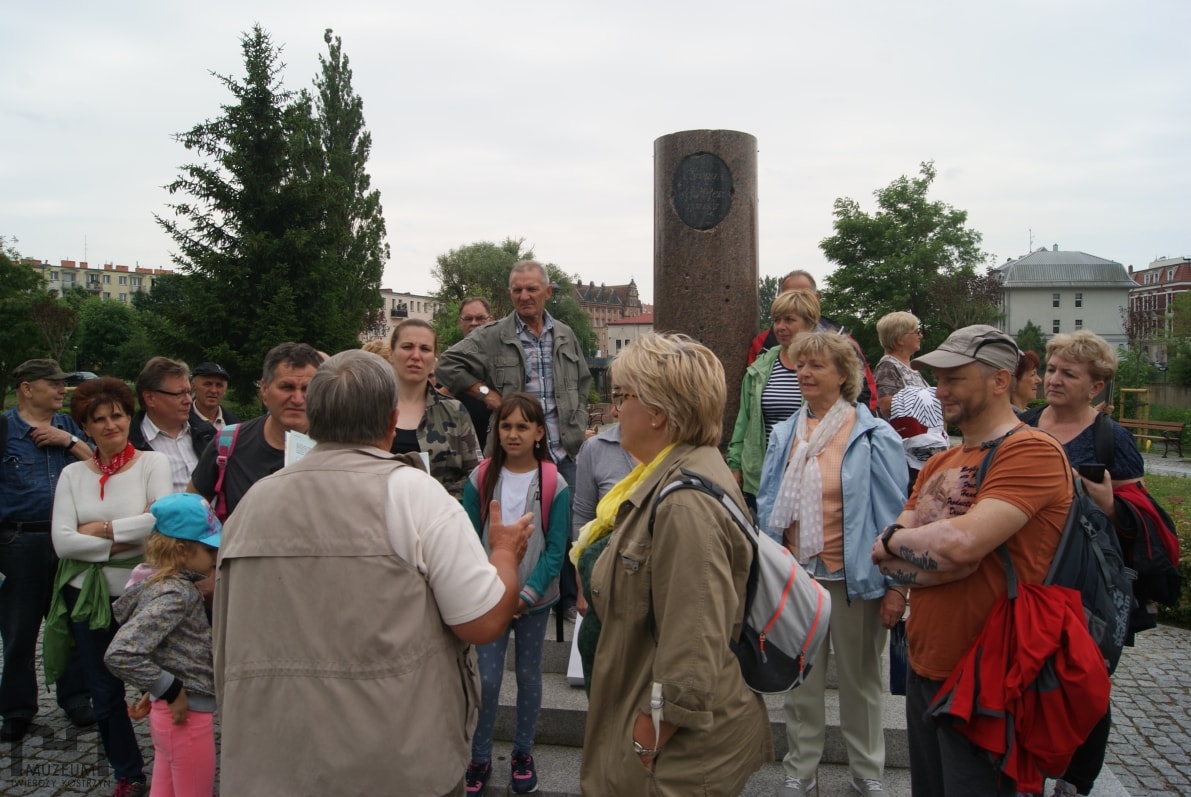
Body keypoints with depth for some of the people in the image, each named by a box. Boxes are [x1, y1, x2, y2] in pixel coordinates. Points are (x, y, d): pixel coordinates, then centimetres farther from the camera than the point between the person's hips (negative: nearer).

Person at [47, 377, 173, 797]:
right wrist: (122, 543, -15)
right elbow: (63, 541, -7)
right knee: (104, 694, 15)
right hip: (88, 597, 4)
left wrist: (102, 529, -14)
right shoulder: (72, 474, 4)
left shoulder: (152, 462, -4)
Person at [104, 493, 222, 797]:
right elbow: (119, 654, -33)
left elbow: (120, 612, 21)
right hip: (187, 716, -8)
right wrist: (172, 690, -23)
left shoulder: (151, 580, 2)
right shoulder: (176, 595, -24)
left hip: (166, 712, 8)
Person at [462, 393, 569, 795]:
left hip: (535, 599, 0)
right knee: (487, 679, 3)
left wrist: (526, 596, -15)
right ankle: (479, 758, 22)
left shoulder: (554, 485, -9)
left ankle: (523, 754, 31)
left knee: (529, 676, 13)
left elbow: (555, 550, -7)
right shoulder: (480, 479, -5)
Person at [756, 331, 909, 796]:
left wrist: (896, 585, -12)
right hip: (795, 575, 4)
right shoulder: (784, 435, 6)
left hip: (853, 578, -4)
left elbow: (894, 514, -9)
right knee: (801, 680, 15)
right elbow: (768, 507, 10)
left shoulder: (873, 438, -8)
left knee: (860, 679, 13)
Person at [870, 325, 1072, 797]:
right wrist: (933, 545, -15)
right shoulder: (939, 463, 10)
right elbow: (883, 556, 4)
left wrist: (897, 538, -10)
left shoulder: (1032, 452, -16)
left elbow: (963, 543, -28)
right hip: (924, 669, 7)